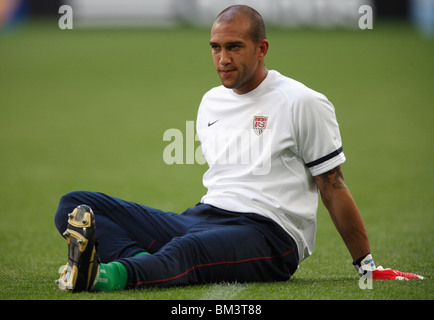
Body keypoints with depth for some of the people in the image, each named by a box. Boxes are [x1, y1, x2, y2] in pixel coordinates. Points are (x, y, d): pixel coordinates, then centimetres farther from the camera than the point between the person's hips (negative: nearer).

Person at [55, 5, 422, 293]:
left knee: (190, 248, -43)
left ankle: (105, 275, -69)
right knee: (75, 206, -13)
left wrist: (366, 265, 4)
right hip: (203, 219, 7)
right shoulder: (210, 102, 19)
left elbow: (333, 188, 4)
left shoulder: (304, 103, 1)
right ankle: (140, 260, -44)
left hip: (268, 231, -6)